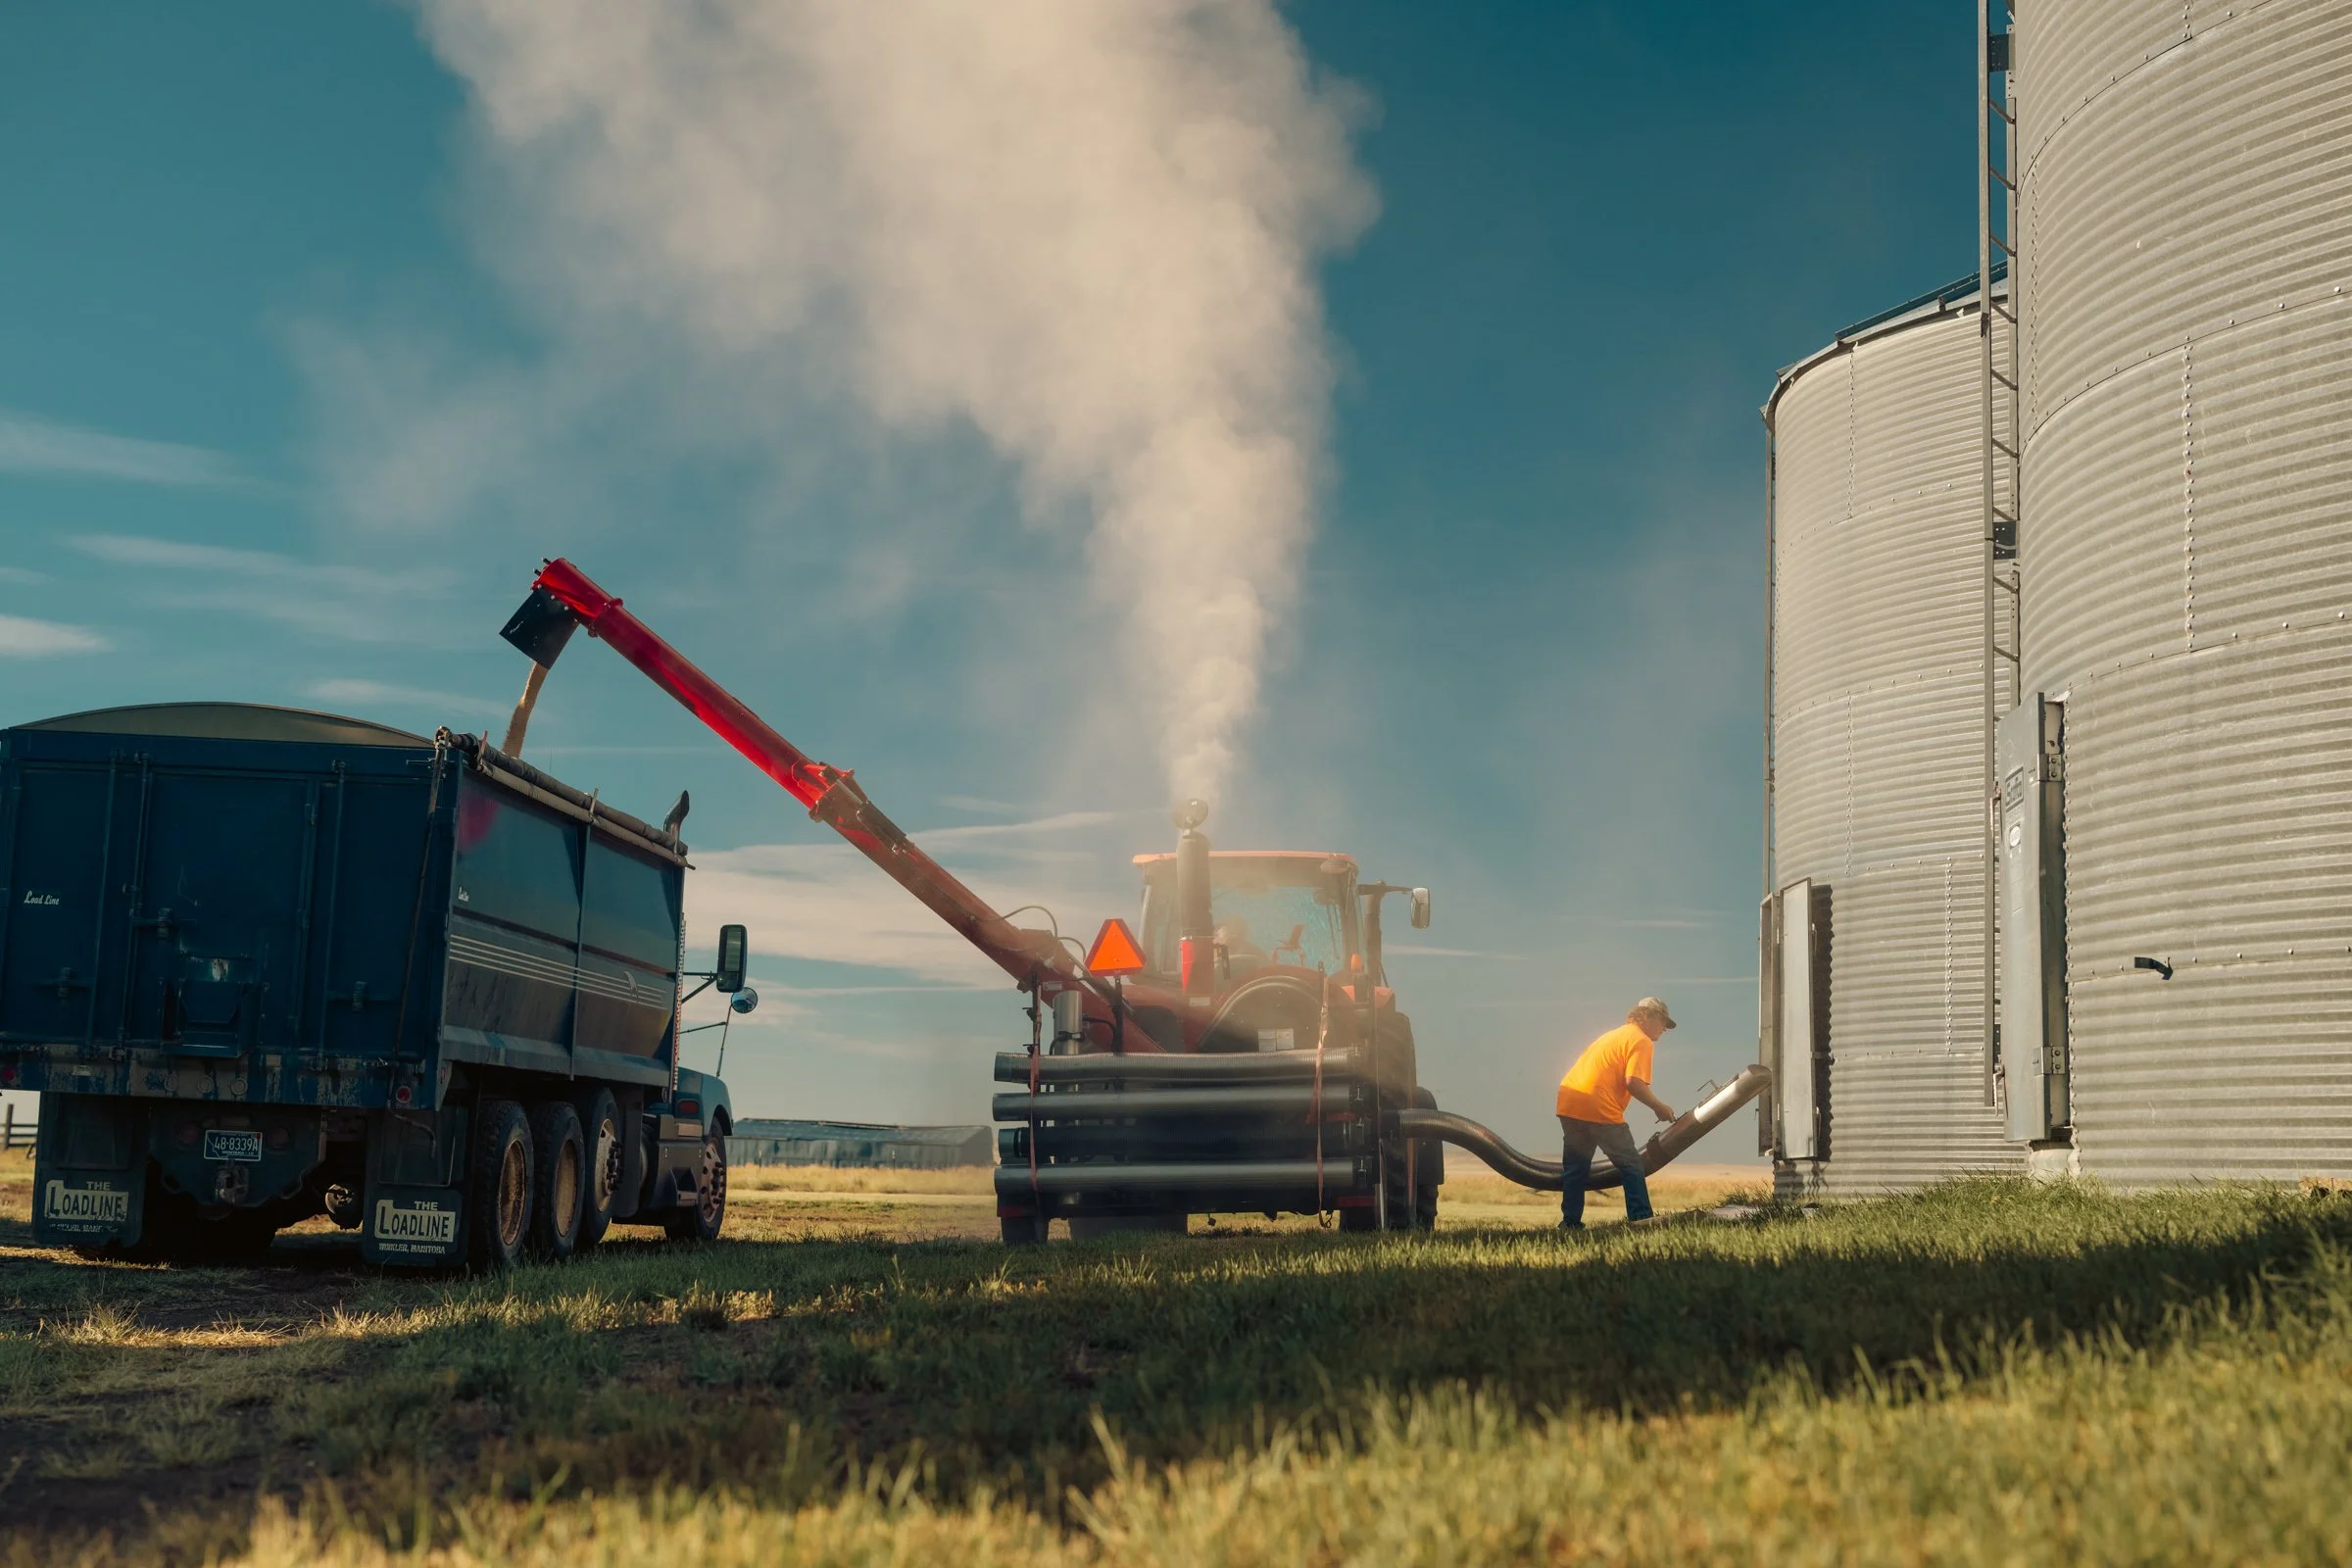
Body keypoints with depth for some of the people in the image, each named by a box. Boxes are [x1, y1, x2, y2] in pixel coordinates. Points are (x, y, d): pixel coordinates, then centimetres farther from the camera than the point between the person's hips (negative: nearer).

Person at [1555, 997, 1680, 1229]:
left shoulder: (1614, 1035, 27)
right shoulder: (1641, 1041, 0)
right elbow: (1633, 1082, -13)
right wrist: (1658, 1107, -1)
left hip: (1569, 1103, 8)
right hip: (1598, 1108, -8)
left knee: (1575, 1167, 15)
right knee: (1631, 1164, 2)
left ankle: (1570, 1222, 14)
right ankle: (1640, 1218, -2)